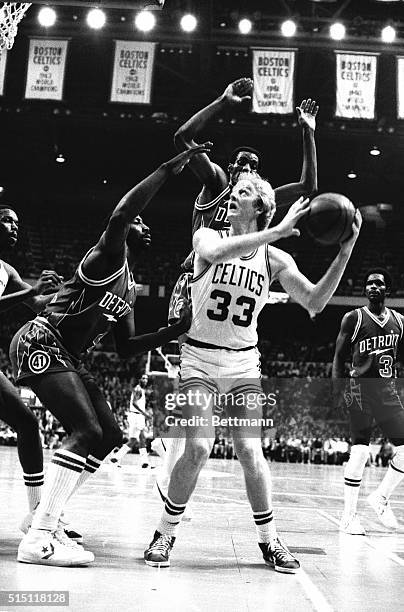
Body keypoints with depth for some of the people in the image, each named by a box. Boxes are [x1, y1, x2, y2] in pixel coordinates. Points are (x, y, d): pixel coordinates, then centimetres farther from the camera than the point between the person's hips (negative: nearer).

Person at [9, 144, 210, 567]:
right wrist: (168, 169, -25)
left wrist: (176, 330, 10)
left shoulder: (129, 288, 21)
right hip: (40, 344, -10)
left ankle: (45, 522, 10)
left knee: (108, 435, 6)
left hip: (66, 357, 10)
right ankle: (38, 540, -20)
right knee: (87, 432, -21)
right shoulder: (108, 257, -6)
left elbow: (126, 347, 21)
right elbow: (118, 216, -29)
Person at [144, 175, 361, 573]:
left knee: (250, 452, -5)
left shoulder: (274, 259, 0)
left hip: (243, 362, 2)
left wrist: (345, 251, -15)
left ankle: (269, 541, 15)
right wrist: (277, 231, -30)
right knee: (198, 447, -13)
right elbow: (215, 252, -29)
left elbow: (315, 303, -8)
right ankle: (165, 533, 8)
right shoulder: (207, 236, -3)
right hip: (200, 357, -1)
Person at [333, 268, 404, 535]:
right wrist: (339, 389, -12)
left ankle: (381, 497, 21)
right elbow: (339, 357, -1)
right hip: (362, 388, -5)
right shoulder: (353, 318, -2)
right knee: (360, 452, -8)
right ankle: (349, 516, 3)